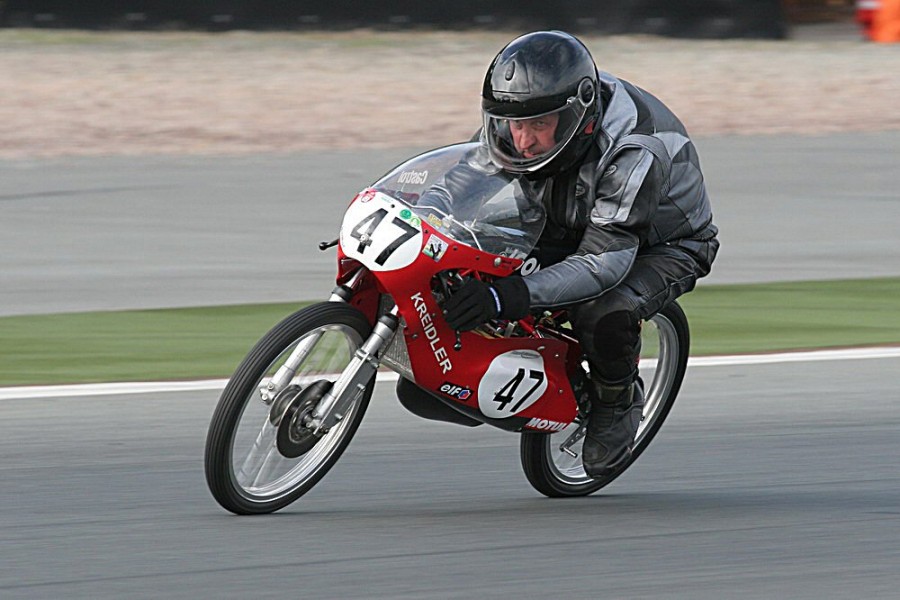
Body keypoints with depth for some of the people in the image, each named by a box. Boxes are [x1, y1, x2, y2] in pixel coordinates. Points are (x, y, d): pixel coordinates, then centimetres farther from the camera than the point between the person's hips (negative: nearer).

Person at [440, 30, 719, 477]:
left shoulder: (634, 150, -39)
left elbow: (605, 262, -44)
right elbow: (467, 179, -2)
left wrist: (508, 296, -55)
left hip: (664, 244, -6)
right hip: (571, 229, 6)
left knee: (604, 313, -35)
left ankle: (619, 398, -5)